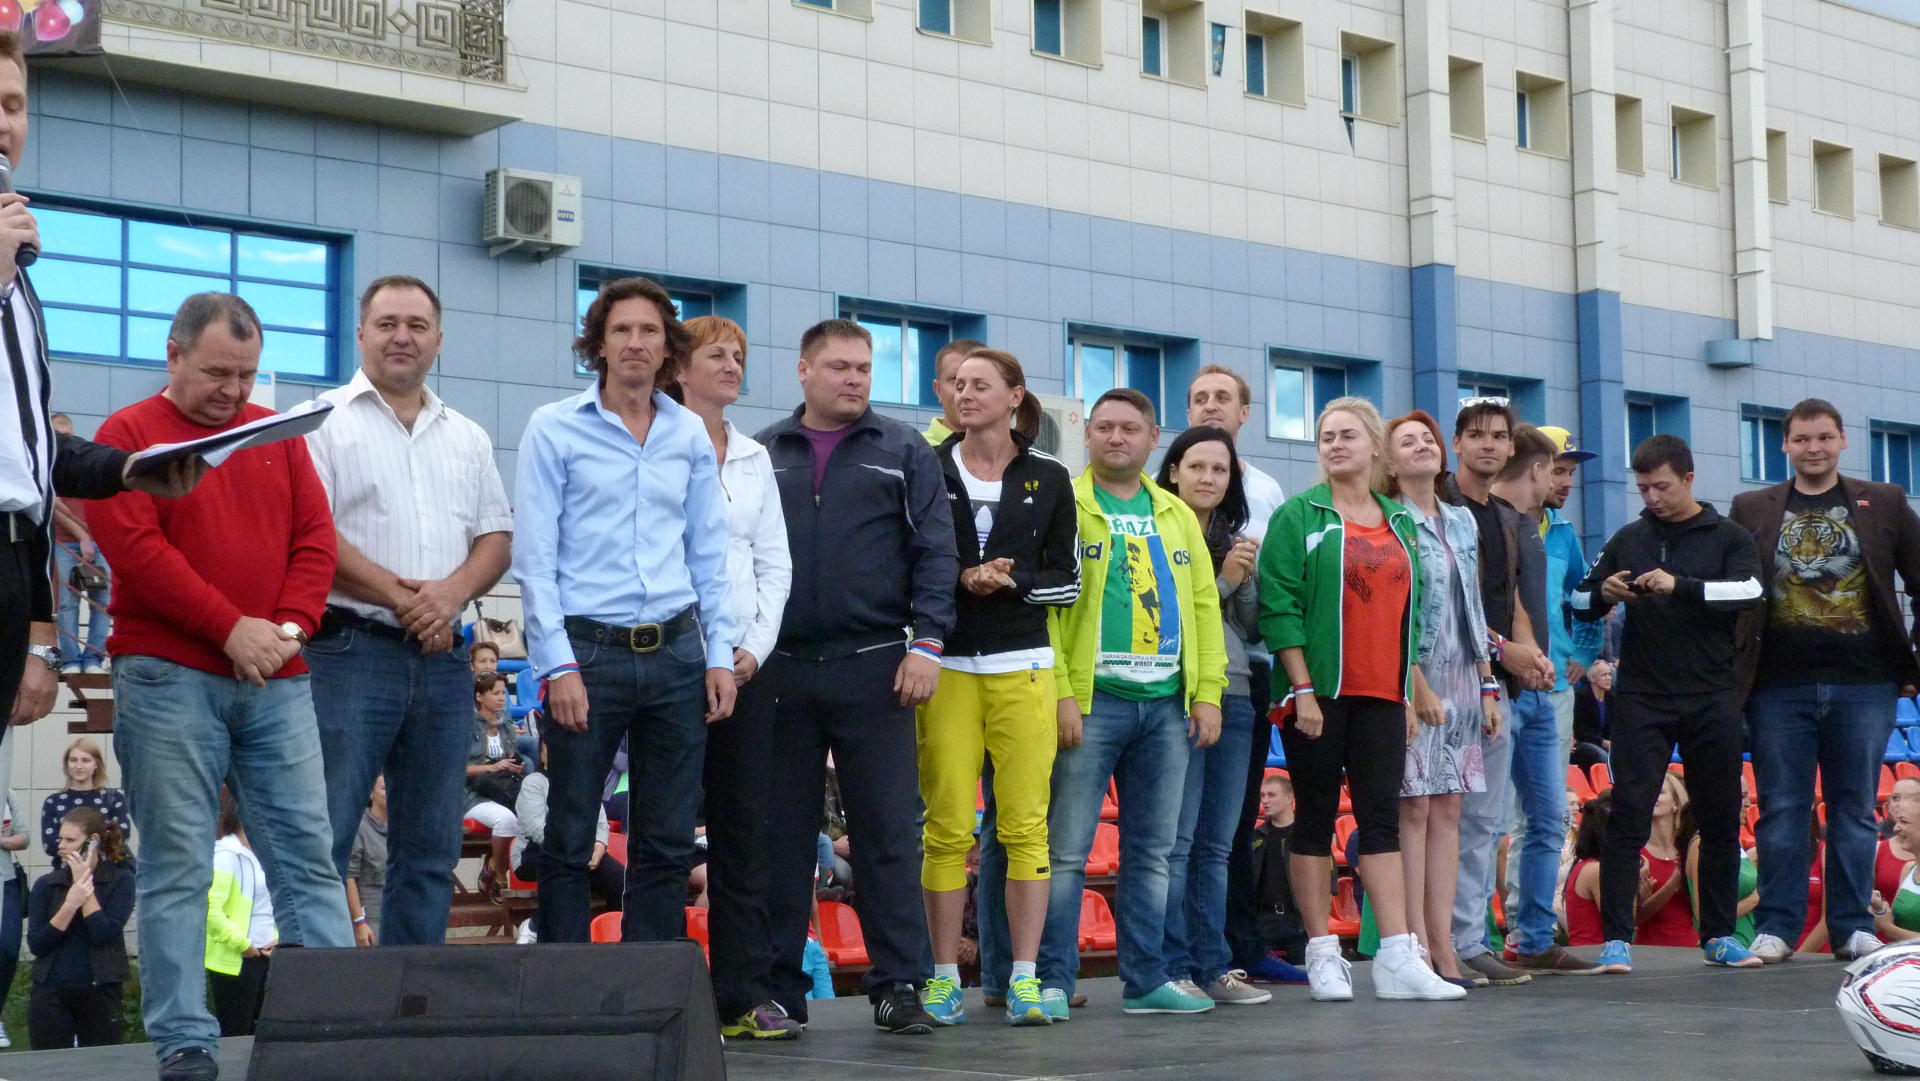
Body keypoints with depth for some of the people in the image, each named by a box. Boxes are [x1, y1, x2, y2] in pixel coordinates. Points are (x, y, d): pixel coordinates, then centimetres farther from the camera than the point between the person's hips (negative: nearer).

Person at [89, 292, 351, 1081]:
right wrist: (230, 628, -13)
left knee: (308, 854, 1)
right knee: (177, 868, -3)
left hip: (276, 681, 4)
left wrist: (290, 625, -6)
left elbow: (315, 540, 12)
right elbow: (135, 546, -9)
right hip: (168, 680, -4)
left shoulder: (279, 437, 16)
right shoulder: (129, 436, 2)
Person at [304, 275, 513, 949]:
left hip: (443, 660, 6)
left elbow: (496, 537, 13)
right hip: (349, 652, -6)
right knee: (321, 843, -8)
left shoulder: (468, 439, 19)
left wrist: (451, 592, -8)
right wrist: (401, 598, -12)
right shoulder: (324, 423, 2)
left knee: (431, 851, 8)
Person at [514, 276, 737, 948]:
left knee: (667, 844, 7)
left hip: (676, 652, 4)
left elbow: (709, 555, 14)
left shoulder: (690, 435, 11)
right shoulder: (555, 429, 0)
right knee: (570, 841, 0)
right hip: (589, 651, -4)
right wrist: (557, 665, -11)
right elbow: (534, 558, -4)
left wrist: (720, 654, 6)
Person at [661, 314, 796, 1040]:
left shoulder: (754, 458, 17)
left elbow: (774, 564, 15)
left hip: (746, 661, 5)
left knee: (745, 829, 4)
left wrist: (755, 650, 1)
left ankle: (745, 995, 7)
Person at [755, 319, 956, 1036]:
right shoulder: (760, 456, 12)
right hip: (778, 670, 2)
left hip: (874, 670, -1)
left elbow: (935, 552, 3)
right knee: (780, 834, 5)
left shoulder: (905, 453, 8)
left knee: (889, 833, -2)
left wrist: (926, 642, -8)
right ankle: (779, 989, 12)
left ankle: (899, 986, 4)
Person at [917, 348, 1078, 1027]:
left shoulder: (1049, 479, 8)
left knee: (1025, 826, -2)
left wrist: (1011, 581, -10)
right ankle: (945, 977, 6)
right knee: (948, 828, -2)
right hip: (947, 667, 0)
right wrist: (960, 581, -11)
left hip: (1022, 668, 0)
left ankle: (1024, 977, 2)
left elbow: (1068, 581, 7)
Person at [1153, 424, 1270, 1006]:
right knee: (1176, 841, -9)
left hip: (1233, 698, 7)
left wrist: (1247, 578, -2)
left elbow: (1252, 627, 14)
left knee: (1217, 844, 9)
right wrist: (1221, 580, -12)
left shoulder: (1236, 539, 17)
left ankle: (1213, 967, 14)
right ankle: (1172, 970, -5)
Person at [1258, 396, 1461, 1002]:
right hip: (1318, 693, -4)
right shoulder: (1299, 517, -1)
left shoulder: (1401, 523, 15)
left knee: (1383, 817, 1)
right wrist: (1303, 690, -14)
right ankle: (1323, 957, 5)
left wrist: (1409, 691, 11)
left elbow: (1411, 611, 18)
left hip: (1381, 696, 4)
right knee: (1316, 816, 1)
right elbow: (1278, 605, -8)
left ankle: (1397, 958, -1)